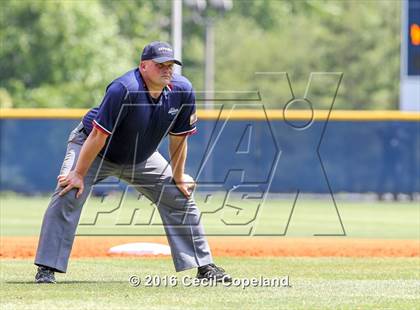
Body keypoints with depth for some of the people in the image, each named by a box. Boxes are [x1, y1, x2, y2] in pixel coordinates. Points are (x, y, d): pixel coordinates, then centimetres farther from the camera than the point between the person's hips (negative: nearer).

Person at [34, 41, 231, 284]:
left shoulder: (183, 91, -17)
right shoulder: (124, 90, -35)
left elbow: (179, 137, -3)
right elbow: (99, 135, -32)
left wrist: (178, 177, 3)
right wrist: (79, 173, -29)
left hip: (141, 158, 6)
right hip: (91, 148, -5)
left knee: (180, 196, 3)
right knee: (69, 194, -24)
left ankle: (204, 266, 14)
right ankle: (47, 268, -21)